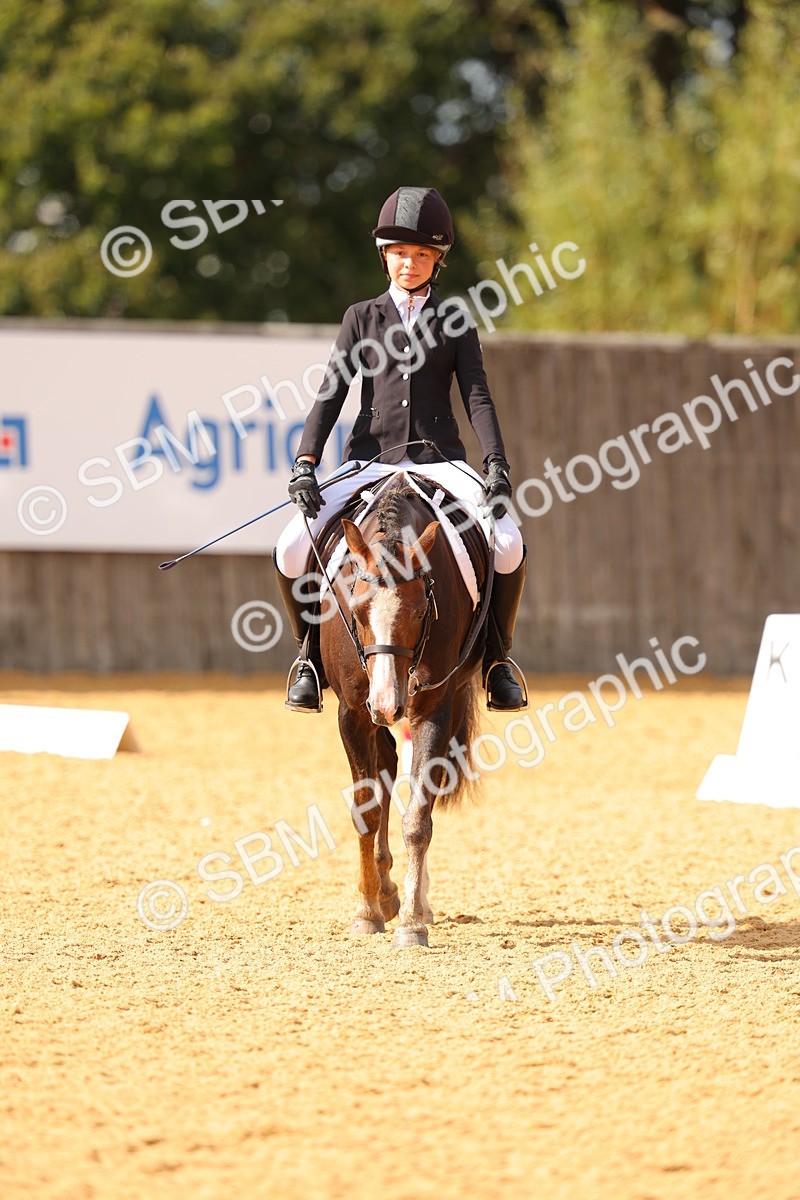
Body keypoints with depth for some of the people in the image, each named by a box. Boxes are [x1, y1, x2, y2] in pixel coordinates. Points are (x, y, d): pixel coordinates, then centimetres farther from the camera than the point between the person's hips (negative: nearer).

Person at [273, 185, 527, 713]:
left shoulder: (455, 321, 11)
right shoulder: (362, 318, 11)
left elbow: (477, 396, 2)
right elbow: (331, 394, 4)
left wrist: (497, 463, -14)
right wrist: (306, 462, -11)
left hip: (440, 461, -1)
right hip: (371, 459, 1)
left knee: (509, 546, -27)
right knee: (292, 553, -21)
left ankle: (497, 658, -6)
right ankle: (314, 655, 3)